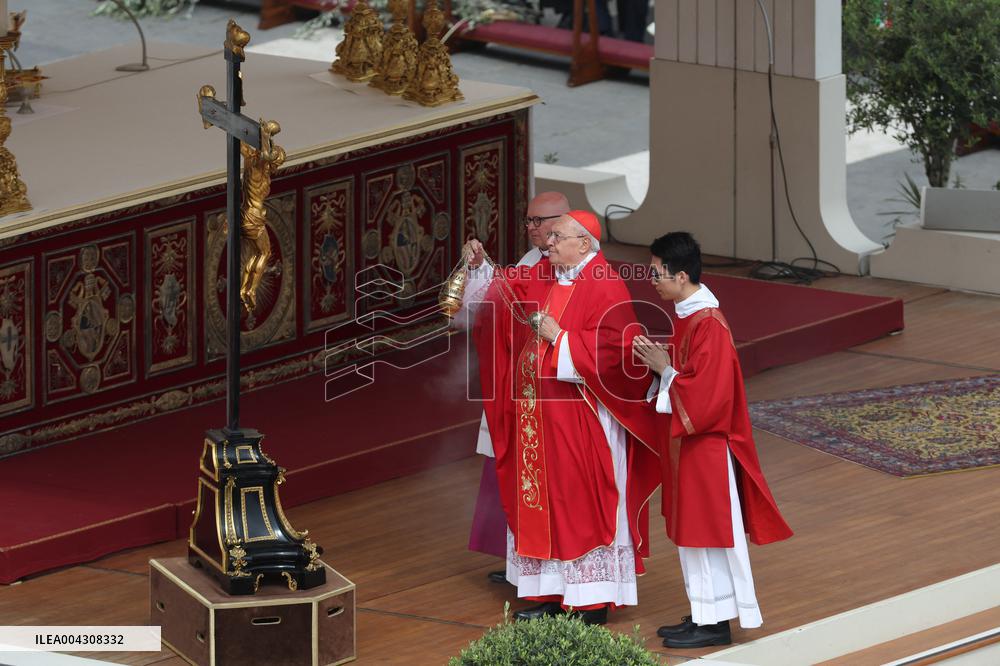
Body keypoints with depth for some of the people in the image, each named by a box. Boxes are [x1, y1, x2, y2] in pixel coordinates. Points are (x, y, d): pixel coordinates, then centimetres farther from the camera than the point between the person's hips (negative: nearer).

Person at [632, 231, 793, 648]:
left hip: (706, 447, -10)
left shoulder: (708, 325, -23)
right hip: (688, 442, 10)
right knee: (692, 532, 16)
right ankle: (704, 614, 24)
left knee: (707, 533, 0)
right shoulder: (688, 315, 6)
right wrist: (661, 362, -1)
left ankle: (715, 623, 8)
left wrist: (665, 369, -17)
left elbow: (706, 394, -26)